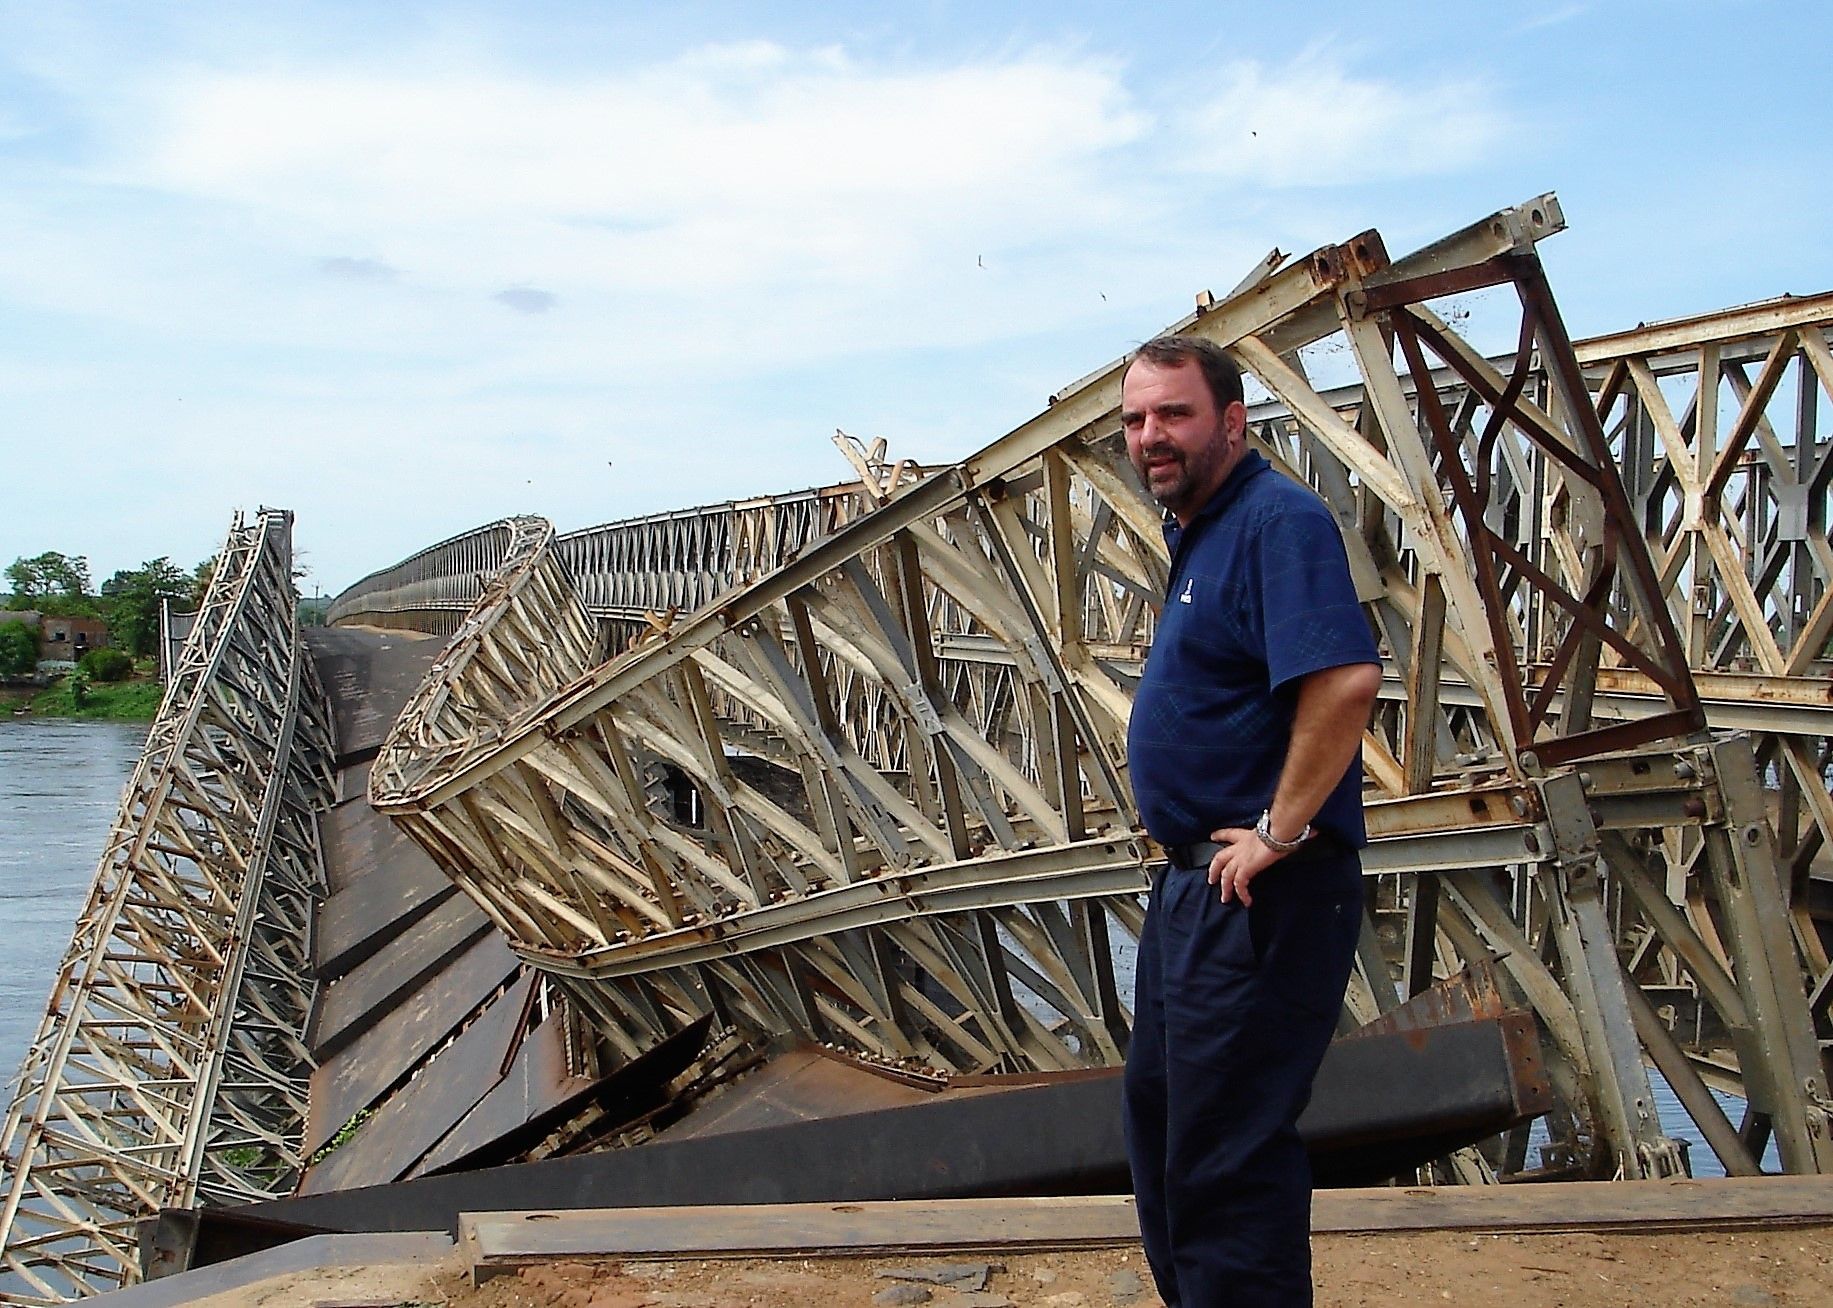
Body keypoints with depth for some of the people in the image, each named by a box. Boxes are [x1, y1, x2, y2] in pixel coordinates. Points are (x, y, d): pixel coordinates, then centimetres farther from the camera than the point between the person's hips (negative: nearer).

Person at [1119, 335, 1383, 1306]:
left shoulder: (1277, 522, -18)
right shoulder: (1201, 531, 14)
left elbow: (1347, 680, -33)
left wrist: (1280, 833, -25)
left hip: (1257, 896, -11)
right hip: (1197, 883, 11)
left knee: (1226, 1147, -3)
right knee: (1158, 1109, 23)